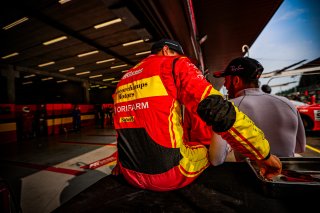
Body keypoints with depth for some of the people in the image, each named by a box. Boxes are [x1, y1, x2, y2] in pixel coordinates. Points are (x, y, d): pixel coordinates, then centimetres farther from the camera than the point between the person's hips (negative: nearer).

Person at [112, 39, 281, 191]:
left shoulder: (123, 80, 13)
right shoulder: (174, 64, -7)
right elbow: (218, 110, -19)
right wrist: (264, 154, -6)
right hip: (169, 175, -6)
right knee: (210, 151, 20)